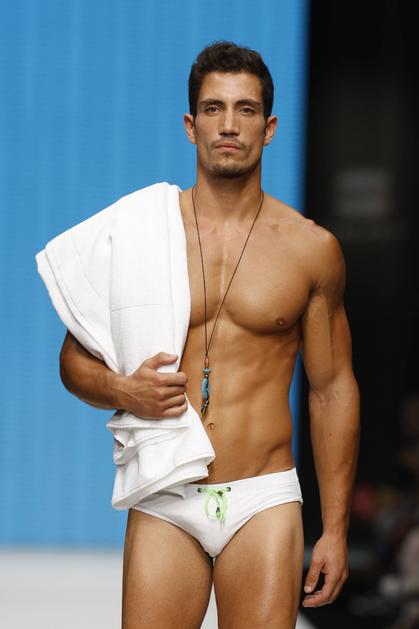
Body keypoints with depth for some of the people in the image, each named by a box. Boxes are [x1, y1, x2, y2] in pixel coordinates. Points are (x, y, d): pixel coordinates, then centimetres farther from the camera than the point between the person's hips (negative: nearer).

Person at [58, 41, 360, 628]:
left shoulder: (311, 248, 5)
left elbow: (332, 389, 9)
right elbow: (75, 359, 12)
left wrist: (335, 529, 6)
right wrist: (123, 391, -11)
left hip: (264, 499, 0)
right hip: (164, 504, 0)